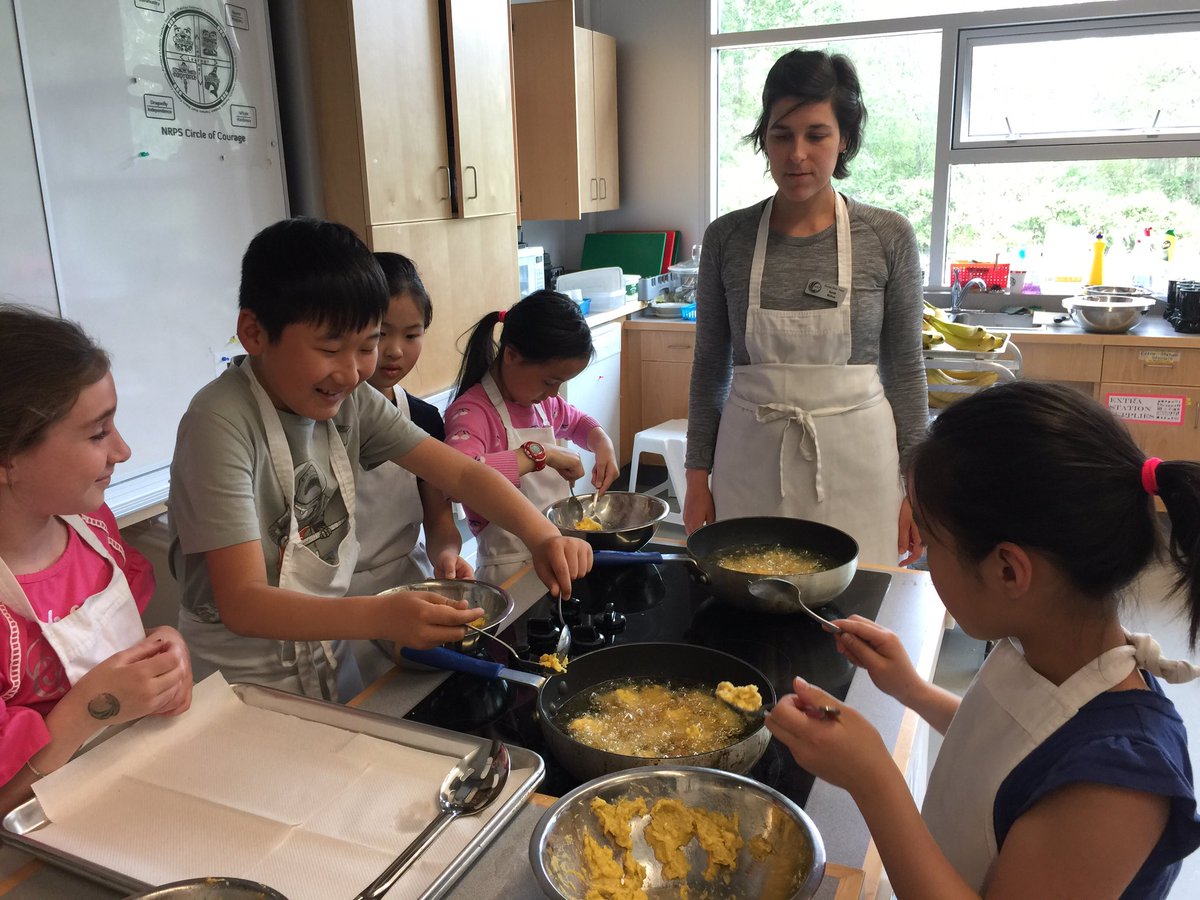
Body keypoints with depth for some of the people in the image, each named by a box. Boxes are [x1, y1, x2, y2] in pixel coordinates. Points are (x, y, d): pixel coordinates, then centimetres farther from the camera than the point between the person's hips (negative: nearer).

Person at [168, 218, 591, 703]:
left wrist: (543, 535, -25)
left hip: (330, 659, 6)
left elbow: (461, 472, -8)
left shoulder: (350, 400, -7)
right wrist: (378, 617, -45)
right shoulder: (222, 423, -26)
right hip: (241, 682, -5)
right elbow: (241, 602, -30)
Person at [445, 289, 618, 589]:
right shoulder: (472, 411, -17)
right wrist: (539, 454, -28)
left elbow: (578, 422, 32)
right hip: (511, 568, -8)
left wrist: (603, 446, 10)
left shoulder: (542, 401, 10)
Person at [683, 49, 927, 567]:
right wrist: (698, 474, 4)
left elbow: (905, 370, 2)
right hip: (751, 462, 1)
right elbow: (710, 368, 5)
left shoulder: (889, 238, -3)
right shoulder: (727, 238, -1)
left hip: (855, 463, 0)